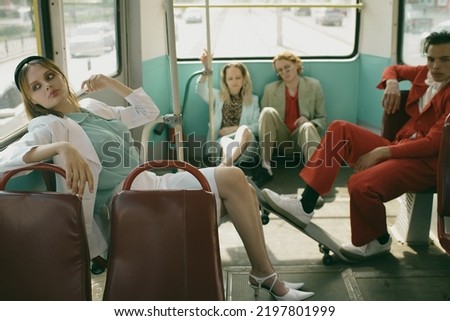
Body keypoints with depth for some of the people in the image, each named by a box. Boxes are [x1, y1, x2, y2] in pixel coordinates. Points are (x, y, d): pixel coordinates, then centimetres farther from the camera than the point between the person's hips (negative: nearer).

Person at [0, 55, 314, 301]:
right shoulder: (48, 127, -5)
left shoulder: (93, 108, 16)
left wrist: (112, 83, 14)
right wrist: (61, 147, -38)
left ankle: (263, 273, -2)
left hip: (148, 186, 8)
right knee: (232, 178, -17)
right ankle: (265, 274, -6)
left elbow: (149, 111, 24)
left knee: (236, 182, -6)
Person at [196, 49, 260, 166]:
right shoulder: (218, 96, 21)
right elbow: (200, 90, -1)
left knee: (244, 129, -37)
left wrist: (234, 129, -7)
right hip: (221, 140, 2)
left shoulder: (253, 99, 21)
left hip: (244, 142, -2)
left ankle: (224, 166, -59)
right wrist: (206, 69, -19)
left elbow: (258, 126, 7)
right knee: (227, 143, -35)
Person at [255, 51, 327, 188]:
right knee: (268, 111, -27)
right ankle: (266, 168, -31)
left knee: (308, 126, -35)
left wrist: (309, 122, -18)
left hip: (302, 137, -1)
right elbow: (264, 119, 8)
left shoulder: (313, 86, 3)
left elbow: (322, 119, 4)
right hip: (280, 138, 1)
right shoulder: (270, 89, 5)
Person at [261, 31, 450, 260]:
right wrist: (392, 83, 3)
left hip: (426, 161, -8)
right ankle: (305, 207, -15)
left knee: (361, 185, -33)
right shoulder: (424, 74, 9)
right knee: (340, 130, -7)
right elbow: (394, 69, 29)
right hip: (399, 147, 8)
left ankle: (380, 240, 2)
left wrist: (381, 152, -21)